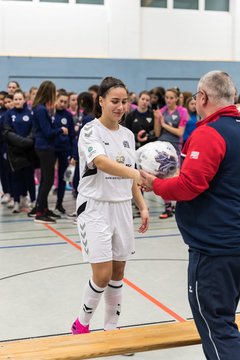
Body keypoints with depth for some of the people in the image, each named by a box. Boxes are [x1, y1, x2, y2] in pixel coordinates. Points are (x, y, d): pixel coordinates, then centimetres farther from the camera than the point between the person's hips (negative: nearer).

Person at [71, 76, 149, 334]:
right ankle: (81, 324, 16)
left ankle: (111, 328, 25)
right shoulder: (90, 131, -11)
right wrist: (136, 173, -47)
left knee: (118, 273, 10)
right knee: (102, 275, -9)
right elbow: (102, 162, -31)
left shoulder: (128, 135, 9)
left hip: (122, 208, 6)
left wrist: (142, 207, 9)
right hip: (95, 208, -6)